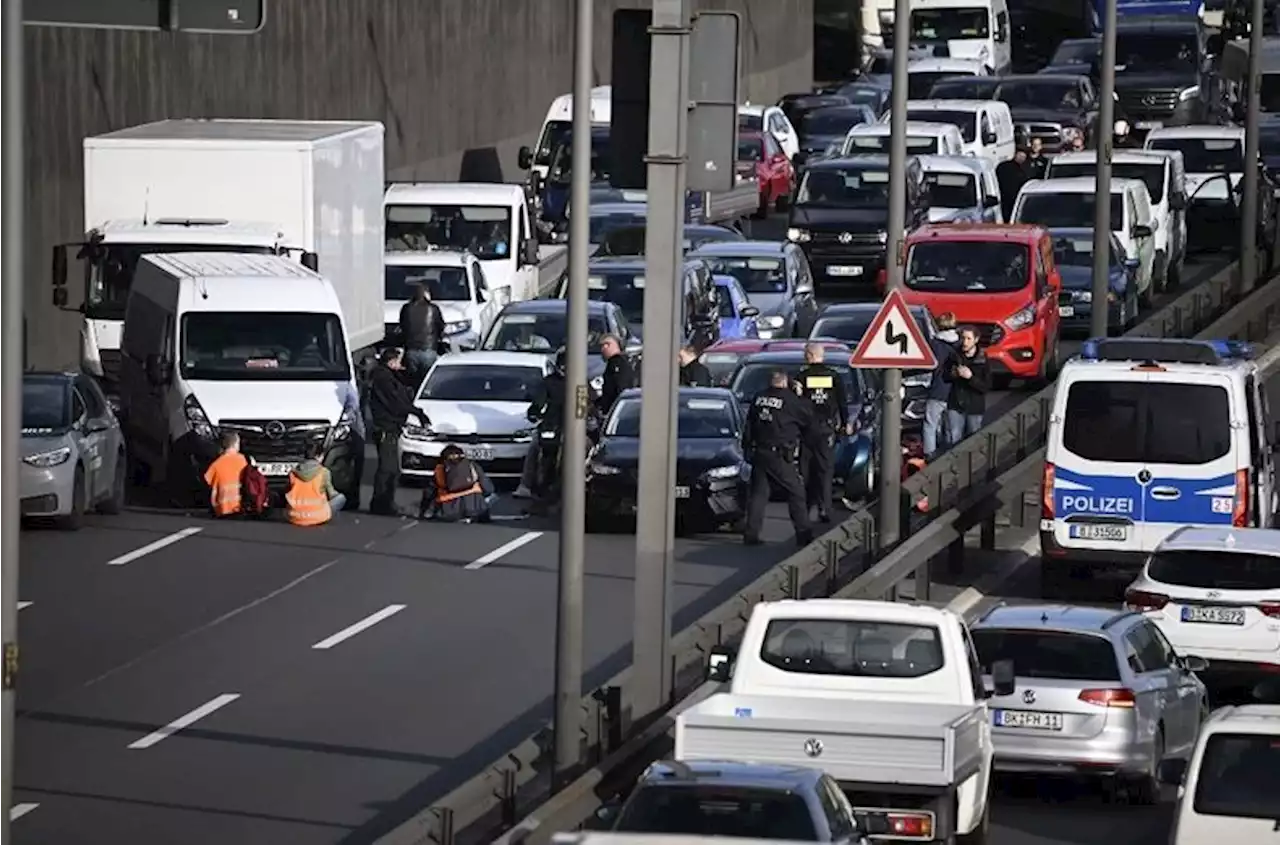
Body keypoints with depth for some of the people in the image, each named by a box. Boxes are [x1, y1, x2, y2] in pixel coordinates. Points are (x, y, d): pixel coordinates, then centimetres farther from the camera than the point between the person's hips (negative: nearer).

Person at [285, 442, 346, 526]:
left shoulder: (294, 472, 1)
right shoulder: (324, 472, -8)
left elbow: (288, 493, 12)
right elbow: (331, 494, 1)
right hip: (317, 517, -4)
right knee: (341, 498, 15)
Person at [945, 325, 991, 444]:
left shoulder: (982, 360, -6)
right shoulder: (955, 356, 2)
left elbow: (986, 387, -10)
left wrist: (970, 377, -24)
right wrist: (953, 375, -11)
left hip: (975, 408, -2)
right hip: (955, 407, 2)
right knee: (955, 441, -2)